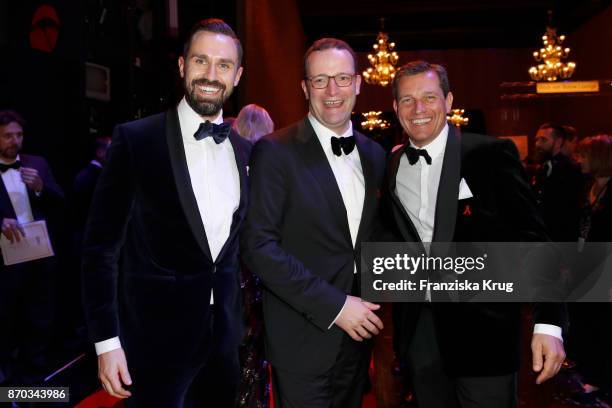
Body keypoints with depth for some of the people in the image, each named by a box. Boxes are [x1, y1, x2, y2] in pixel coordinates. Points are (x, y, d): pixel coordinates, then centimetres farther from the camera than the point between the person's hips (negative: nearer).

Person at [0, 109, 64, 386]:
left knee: (40, 324, 13)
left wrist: (41, 187, -12)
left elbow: (59, 203, 6)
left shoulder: (37, 163, 8)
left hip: (41, 257, 4)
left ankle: (34, 384, 28)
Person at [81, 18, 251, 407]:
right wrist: (107, 339, -13)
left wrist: (248, 317, 11)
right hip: (157, 334, -4)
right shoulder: (136, 139, -10)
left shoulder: (246, 150, 4)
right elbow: (102, 244, -10)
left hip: (225, 335, 5)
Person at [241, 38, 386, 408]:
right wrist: (333, 305, -17)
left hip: (357, 332, 6)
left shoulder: (374, 154, 7)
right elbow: (259, 246, -17)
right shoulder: (275, 152, -11)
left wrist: (368, 307, 3)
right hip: (303, 340, -6)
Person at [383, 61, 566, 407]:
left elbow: (532, 238, -12)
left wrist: (548, 323, -16)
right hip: (419, 330, 5)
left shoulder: (492, 154, -10)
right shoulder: (392, 166, 5)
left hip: (483, 328, -4)